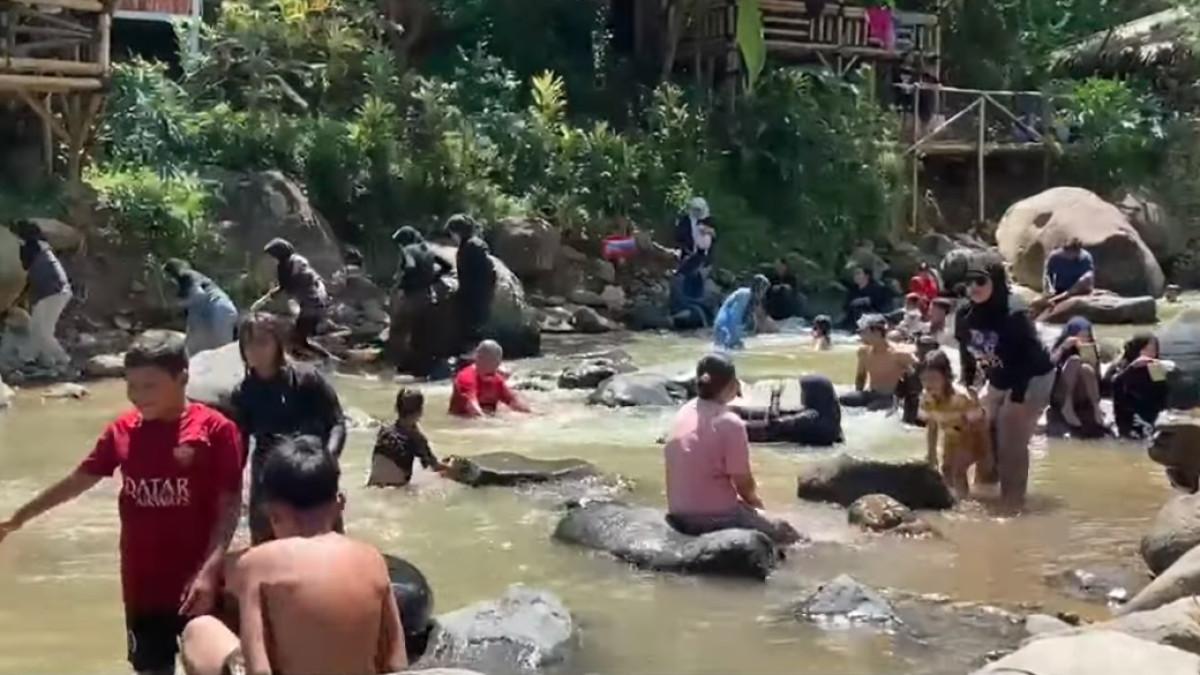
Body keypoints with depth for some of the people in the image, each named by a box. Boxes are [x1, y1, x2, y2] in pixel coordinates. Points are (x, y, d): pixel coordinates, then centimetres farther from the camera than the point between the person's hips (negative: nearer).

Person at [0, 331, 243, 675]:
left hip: (198, 582, -4)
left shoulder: (215, 429, -11)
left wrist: (209, 570, -19)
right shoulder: (122, 431, 2)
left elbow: (229, 506, -10)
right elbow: (79, 479, 14)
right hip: (142, 583, 4)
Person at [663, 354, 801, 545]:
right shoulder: (730, 423, -17)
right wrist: (755, 502, 11)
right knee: (786, 533, 12)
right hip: (716, 517, -7)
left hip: (680, 517, 7)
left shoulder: (683, 414, 3)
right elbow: (743, 483, -12)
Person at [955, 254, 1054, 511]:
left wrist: (1017, 396, -26)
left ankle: (1013, 499, 2)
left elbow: (1032, 357, -26)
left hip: (1033, 380, -7)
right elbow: (967, 354, 4)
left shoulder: (1014, 317, -31)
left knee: (1011, 440, -9)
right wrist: (967, 387, 1)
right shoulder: (964, 316, -12)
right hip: (999, 382, 7)